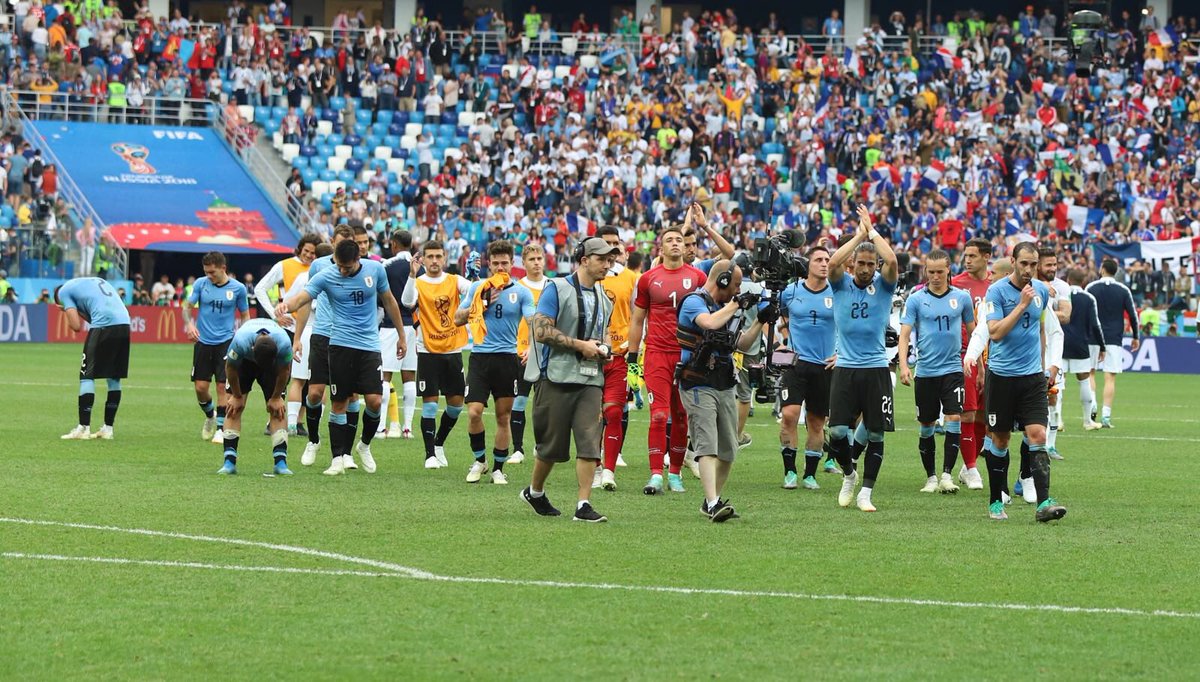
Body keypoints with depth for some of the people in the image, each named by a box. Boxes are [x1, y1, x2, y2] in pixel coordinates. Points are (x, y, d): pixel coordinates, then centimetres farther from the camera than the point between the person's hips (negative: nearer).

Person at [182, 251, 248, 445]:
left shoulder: (237, 288, -1)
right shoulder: (201, 284, 1)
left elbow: (245, 316, 8)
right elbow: (187, 306, 2)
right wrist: (189, 324, -18)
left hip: (225, 342, -2)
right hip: (203, 342, 2)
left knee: (222, 386, -7)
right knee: (201, 387, 1)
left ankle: (220, 429, 3)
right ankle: (210, 416, 30)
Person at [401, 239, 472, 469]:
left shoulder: (454, 281, 5)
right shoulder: (418, 283, -3)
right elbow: (407, 301, -23)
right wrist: (412, 275, -34)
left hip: (453, 350, 3)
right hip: (428, 352, -3)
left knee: (456, 403, 7)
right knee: (429, 403, -5)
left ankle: (439, 443, 28)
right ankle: (430, 454, 2)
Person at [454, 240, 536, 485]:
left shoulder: (521, 292, 3)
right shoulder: (478, 288, 7)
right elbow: (458, 318, 5)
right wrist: (482, 303, -9)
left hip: (507, 357, 0)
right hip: (480, 356, 0)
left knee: (503, 417, 4)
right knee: (474, 412, -10)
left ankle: (498, 469, 16)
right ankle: (479, 460, 11)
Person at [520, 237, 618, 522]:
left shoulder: (603, 300, 18)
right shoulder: (558, 289, -5)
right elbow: (541, 331, -13)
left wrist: (602, 350, 8)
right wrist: (580, 345, -13)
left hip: (590, 379, 5)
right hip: (557, 377, -5)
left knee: (590, 442, -8)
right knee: (552, 444, 3)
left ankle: (584, 505, -8)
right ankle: (534, 492, 26)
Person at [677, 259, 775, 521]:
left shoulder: (726, 307, 17)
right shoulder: (694, 302, -9)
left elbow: (743, 344, 22)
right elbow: (710, 323, -30)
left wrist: (761, 322, 10)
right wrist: (737, 304, -17)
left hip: (725, 386, 8)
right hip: (698, 386, -8)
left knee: (728, 450, 7)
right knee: (707, 446, -18)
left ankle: (713, 501, 18)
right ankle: (713, 504, -27)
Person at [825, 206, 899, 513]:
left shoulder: (883, 286, 3)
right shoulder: (841, 285, 4)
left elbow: (891, 262, -17)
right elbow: (833, 262, -17)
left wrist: (872, 231, -7)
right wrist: (859, 234, -10)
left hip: (876, 369, 0)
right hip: (845, 368, 0)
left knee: (875, 434, 0)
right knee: (837, 432, -8)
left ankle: (865, 493, 9)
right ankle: (849, 473, 20)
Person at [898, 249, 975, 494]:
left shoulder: (962, 297, 4)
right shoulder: (916, 299, 0)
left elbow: (972, 331, 14)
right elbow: (905, 334, -4)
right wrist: (903, 365, -18)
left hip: (953, 370, 0)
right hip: (925, 371, 0)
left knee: (954, 419, -14)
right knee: (926, 426, 5)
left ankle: (947, 475, -11)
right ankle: (930, 477, 16)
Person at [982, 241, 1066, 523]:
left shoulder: (1041, 290, 7)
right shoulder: (996, 291, -8)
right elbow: (995, 332, -18)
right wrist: (1022, 305, -20)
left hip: (1032, 376, 3)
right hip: (1001, 376, -3)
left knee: (1037, 436, -10)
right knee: (1000, 439, 7)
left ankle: (1043, 503, -17)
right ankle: (996, 502, 20)